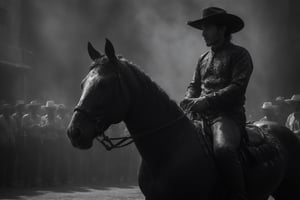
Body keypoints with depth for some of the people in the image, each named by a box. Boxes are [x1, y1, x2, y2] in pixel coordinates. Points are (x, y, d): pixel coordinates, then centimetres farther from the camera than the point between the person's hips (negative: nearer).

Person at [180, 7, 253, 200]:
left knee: (223, 149, -37)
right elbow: (194, 85, 24)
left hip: (228, 114, -8)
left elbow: (237, 88, -11)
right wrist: (189, 100, -1)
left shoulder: (239, 54, 1)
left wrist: (206, 100, -19)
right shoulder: (204, 58, 23)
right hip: (202, 114, 8)